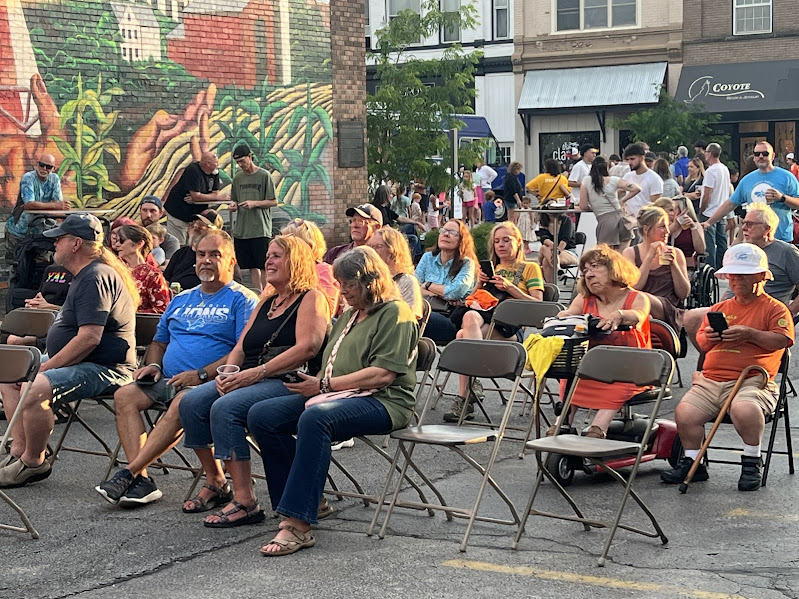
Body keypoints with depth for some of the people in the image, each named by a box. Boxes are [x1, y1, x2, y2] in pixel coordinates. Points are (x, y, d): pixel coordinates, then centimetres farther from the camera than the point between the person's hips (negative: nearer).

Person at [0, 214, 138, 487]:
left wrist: (48, 367, -22)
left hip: (103, 369, -12)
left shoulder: (96, 277, -19)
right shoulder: (87, 275, 17)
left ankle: (33, 463, -13)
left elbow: (89, 337, -27)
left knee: (35, 390, -31)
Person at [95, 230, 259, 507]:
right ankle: (141, 480, -28)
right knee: (125, 396, -19)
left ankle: (129, 473, -32)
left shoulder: (242, 299, 2)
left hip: (210, 383, -6)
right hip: (168, 380, 7)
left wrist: (201, 374, -18)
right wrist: (153, 366, 7)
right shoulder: (181, 300, 25)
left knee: (182, 403, -36)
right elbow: (159, 342, 31)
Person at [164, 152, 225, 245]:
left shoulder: (215, 173, 2)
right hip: (178, 212, -7)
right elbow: (196, 196, -25)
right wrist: (217, 197, -12)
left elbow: (216, 193, -2)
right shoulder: (193, 170, -21)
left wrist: (196, 198, -18)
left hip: (195, 213, 7)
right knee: (178, 245, -5)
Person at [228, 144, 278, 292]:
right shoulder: (237, 178, 12)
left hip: (261, 229, -5)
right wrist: (233, 204, -3)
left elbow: (274, 202, -3)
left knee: (263, 266, -4)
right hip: (241, 229, 5)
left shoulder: (264, 176, -4)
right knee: (252, 267, 7)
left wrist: (254, 203, -15)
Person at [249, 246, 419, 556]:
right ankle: (308, 499, -17)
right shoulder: (349, 315, 26)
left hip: (382, 401, -9)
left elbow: (383, 374, -15)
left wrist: (324, 385, -15)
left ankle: (297, 524, -41)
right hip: (338, 395, 9)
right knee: (261, 416, -11)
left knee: (315, 419, -39)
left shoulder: (395, 313, -3)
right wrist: (314, 382, 4)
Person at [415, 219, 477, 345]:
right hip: (425, 311, 3)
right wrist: (442, 294, -5)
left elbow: (456, 292, -10)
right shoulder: (428, 258, 20)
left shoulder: (467, 264, 8)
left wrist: (428, 285, 4)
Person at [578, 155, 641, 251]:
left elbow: (583, 207, 3)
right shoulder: (613, 180, 7)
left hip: (604, 221, -3)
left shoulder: (586, 181, 4)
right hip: (620, 218, 3)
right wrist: (623, 200, 15)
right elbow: (636, 189, 2)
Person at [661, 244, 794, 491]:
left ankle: (752, 462, -13)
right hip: (710, 381, 5)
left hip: (752, 380, -5)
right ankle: (693, 463, 2)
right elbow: (701, 344, 28)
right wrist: (708, 338, 4)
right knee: (684, 413, -19)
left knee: (744, 409, -37)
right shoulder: (719, 308, 25)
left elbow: (781, 340, -7)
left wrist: (750, 334, -18)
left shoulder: (775, 308, 9)